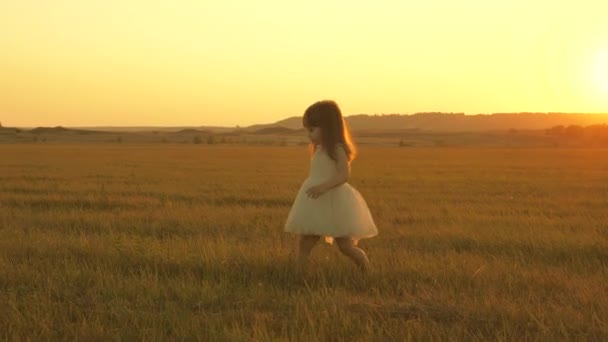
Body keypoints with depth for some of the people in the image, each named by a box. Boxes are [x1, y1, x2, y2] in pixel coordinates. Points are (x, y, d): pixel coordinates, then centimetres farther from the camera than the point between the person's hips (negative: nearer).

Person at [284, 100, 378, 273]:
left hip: (335, 204, -8)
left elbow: (344, 174, -26)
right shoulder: (319, 150, 12)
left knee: (346, 247, 0)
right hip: (317, 206, 8)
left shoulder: (337, 149, -13)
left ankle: (368, 274, 20)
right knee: (304, 243, 0)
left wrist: (323, 187, -36)